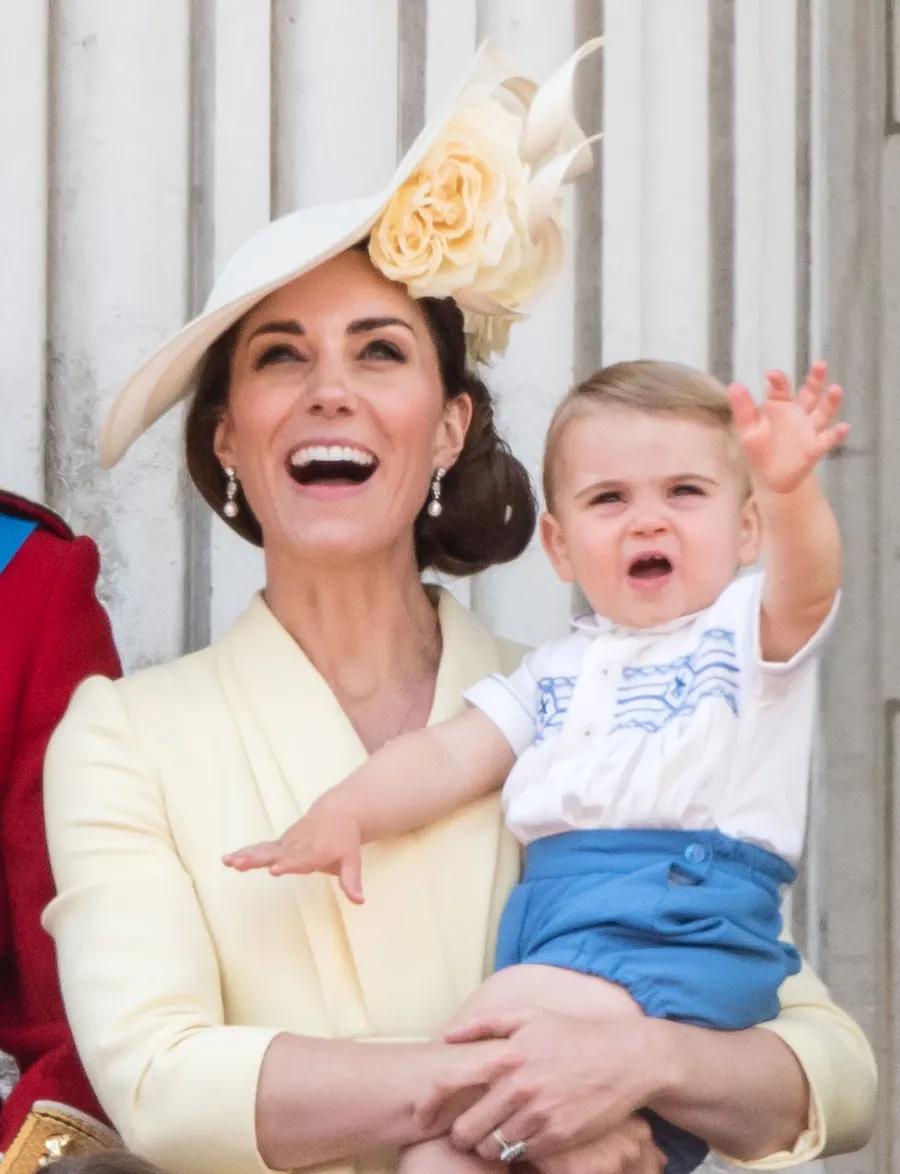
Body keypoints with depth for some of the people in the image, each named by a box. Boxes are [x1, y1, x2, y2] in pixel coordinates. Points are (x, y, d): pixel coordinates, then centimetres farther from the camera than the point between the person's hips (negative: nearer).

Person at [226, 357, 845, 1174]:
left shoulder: (748, 632, 9)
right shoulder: (556, 672, 25)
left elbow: (806, 584, -14)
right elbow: (452, 754, 16)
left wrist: (790, 487, -36)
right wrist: (345, 811, -3)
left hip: (685, 926, -5)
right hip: (550, 913, 5)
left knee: (511, 1011, -30)